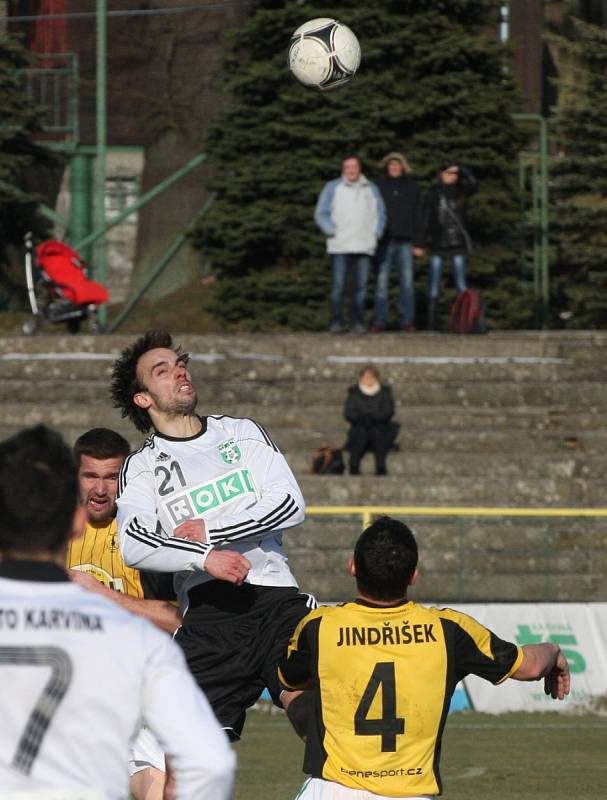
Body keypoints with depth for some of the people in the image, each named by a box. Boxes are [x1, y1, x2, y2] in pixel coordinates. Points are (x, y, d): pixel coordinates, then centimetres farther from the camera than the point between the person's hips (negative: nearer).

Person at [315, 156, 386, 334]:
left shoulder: (371, 189, 17)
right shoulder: (332, 188, 9)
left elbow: (380, 214, 22)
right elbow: (321, 214, 5)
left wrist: (376, 234, 7)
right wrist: (333, 232, -7)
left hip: (364, 246, 2)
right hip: (340, 246, -2)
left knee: (361, 286, -2)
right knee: (338, 284, -9)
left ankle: (357, 321, 3)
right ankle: (335, 322, -7)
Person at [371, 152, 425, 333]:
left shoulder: (412, 187, 8)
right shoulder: (378, 186, 5)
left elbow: (418, 217, 8)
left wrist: (419, 244, 2)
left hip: (405, 242, 1)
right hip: (384, 241, -1)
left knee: (407, 282, -1)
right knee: (382, 281, -2)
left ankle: (406, 320, 4)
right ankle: (379, 321, 0)